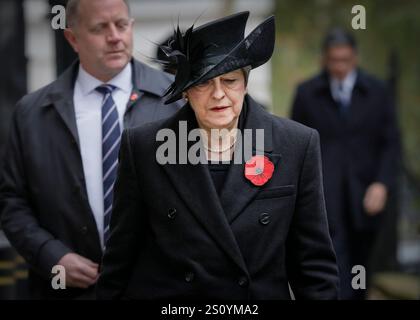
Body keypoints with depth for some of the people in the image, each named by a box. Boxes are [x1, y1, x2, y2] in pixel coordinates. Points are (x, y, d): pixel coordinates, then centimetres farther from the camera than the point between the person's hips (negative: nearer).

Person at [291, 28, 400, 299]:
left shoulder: (377, 92, 3)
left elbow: (391, 143, 2)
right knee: (335, 266, -15)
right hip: (323, 195, -2)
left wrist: (382, 184, -12)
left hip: (364, 196, 2)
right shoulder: (307, 93, 2)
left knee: (359, 267, 13)